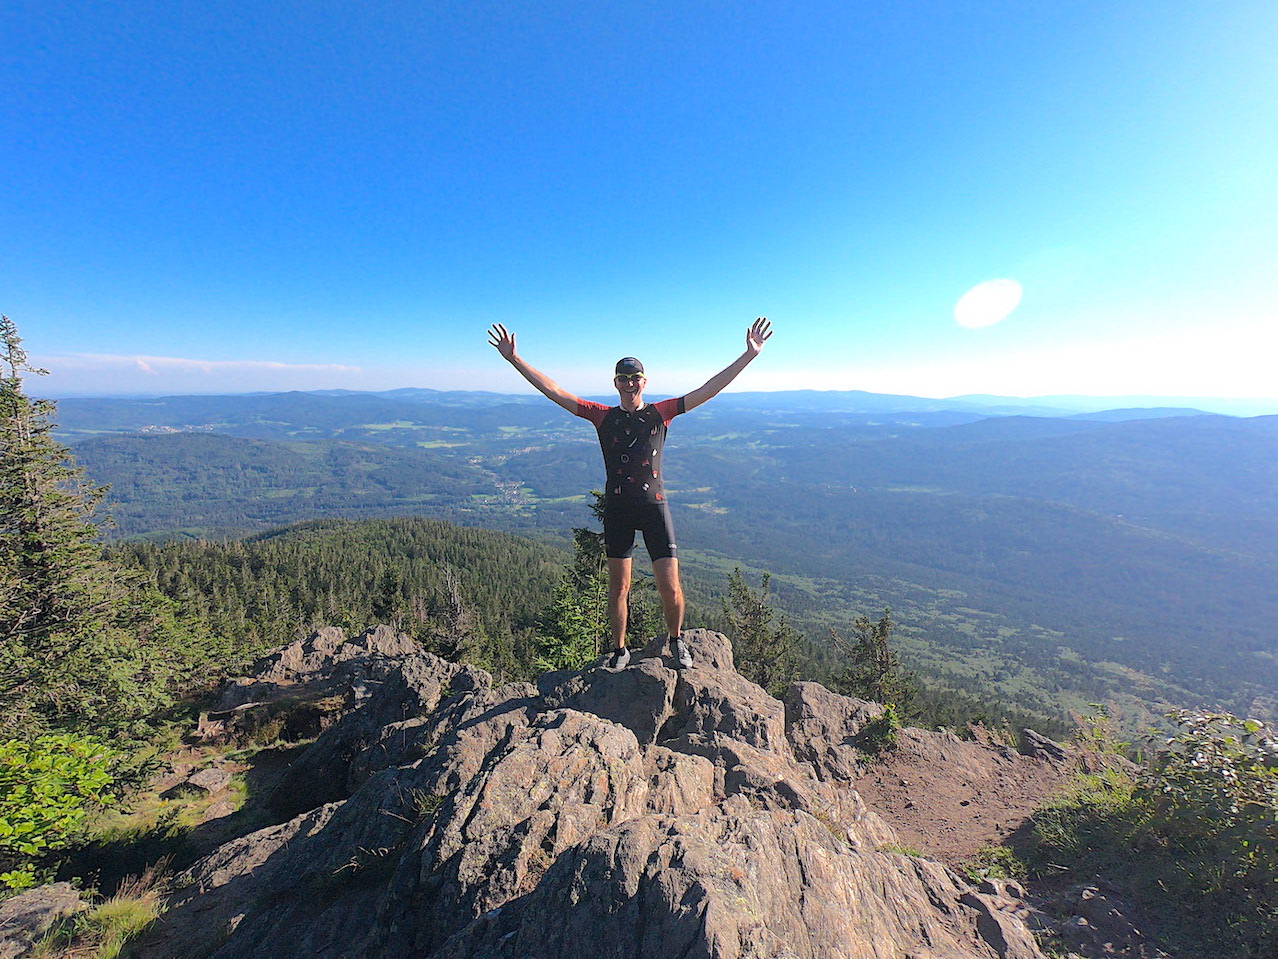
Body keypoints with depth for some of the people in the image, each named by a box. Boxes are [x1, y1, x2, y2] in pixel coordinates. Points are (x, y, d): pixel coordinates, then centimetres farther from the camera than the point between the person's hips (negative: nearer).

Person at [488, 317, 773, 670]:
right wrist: (514, 359, 2)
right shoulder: (603, 416, 5)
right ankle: (619, 650, 33)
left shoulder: (660, 413, 4)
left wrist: (750, 354, -1)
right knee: (618, 589, 10)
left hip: (654, 506, -1)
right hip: (617, 508, 1)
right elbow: (554, 391, 4)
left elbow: (709, 389, 1)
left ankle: (676, 639, 29)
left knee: (670, 588, -2)